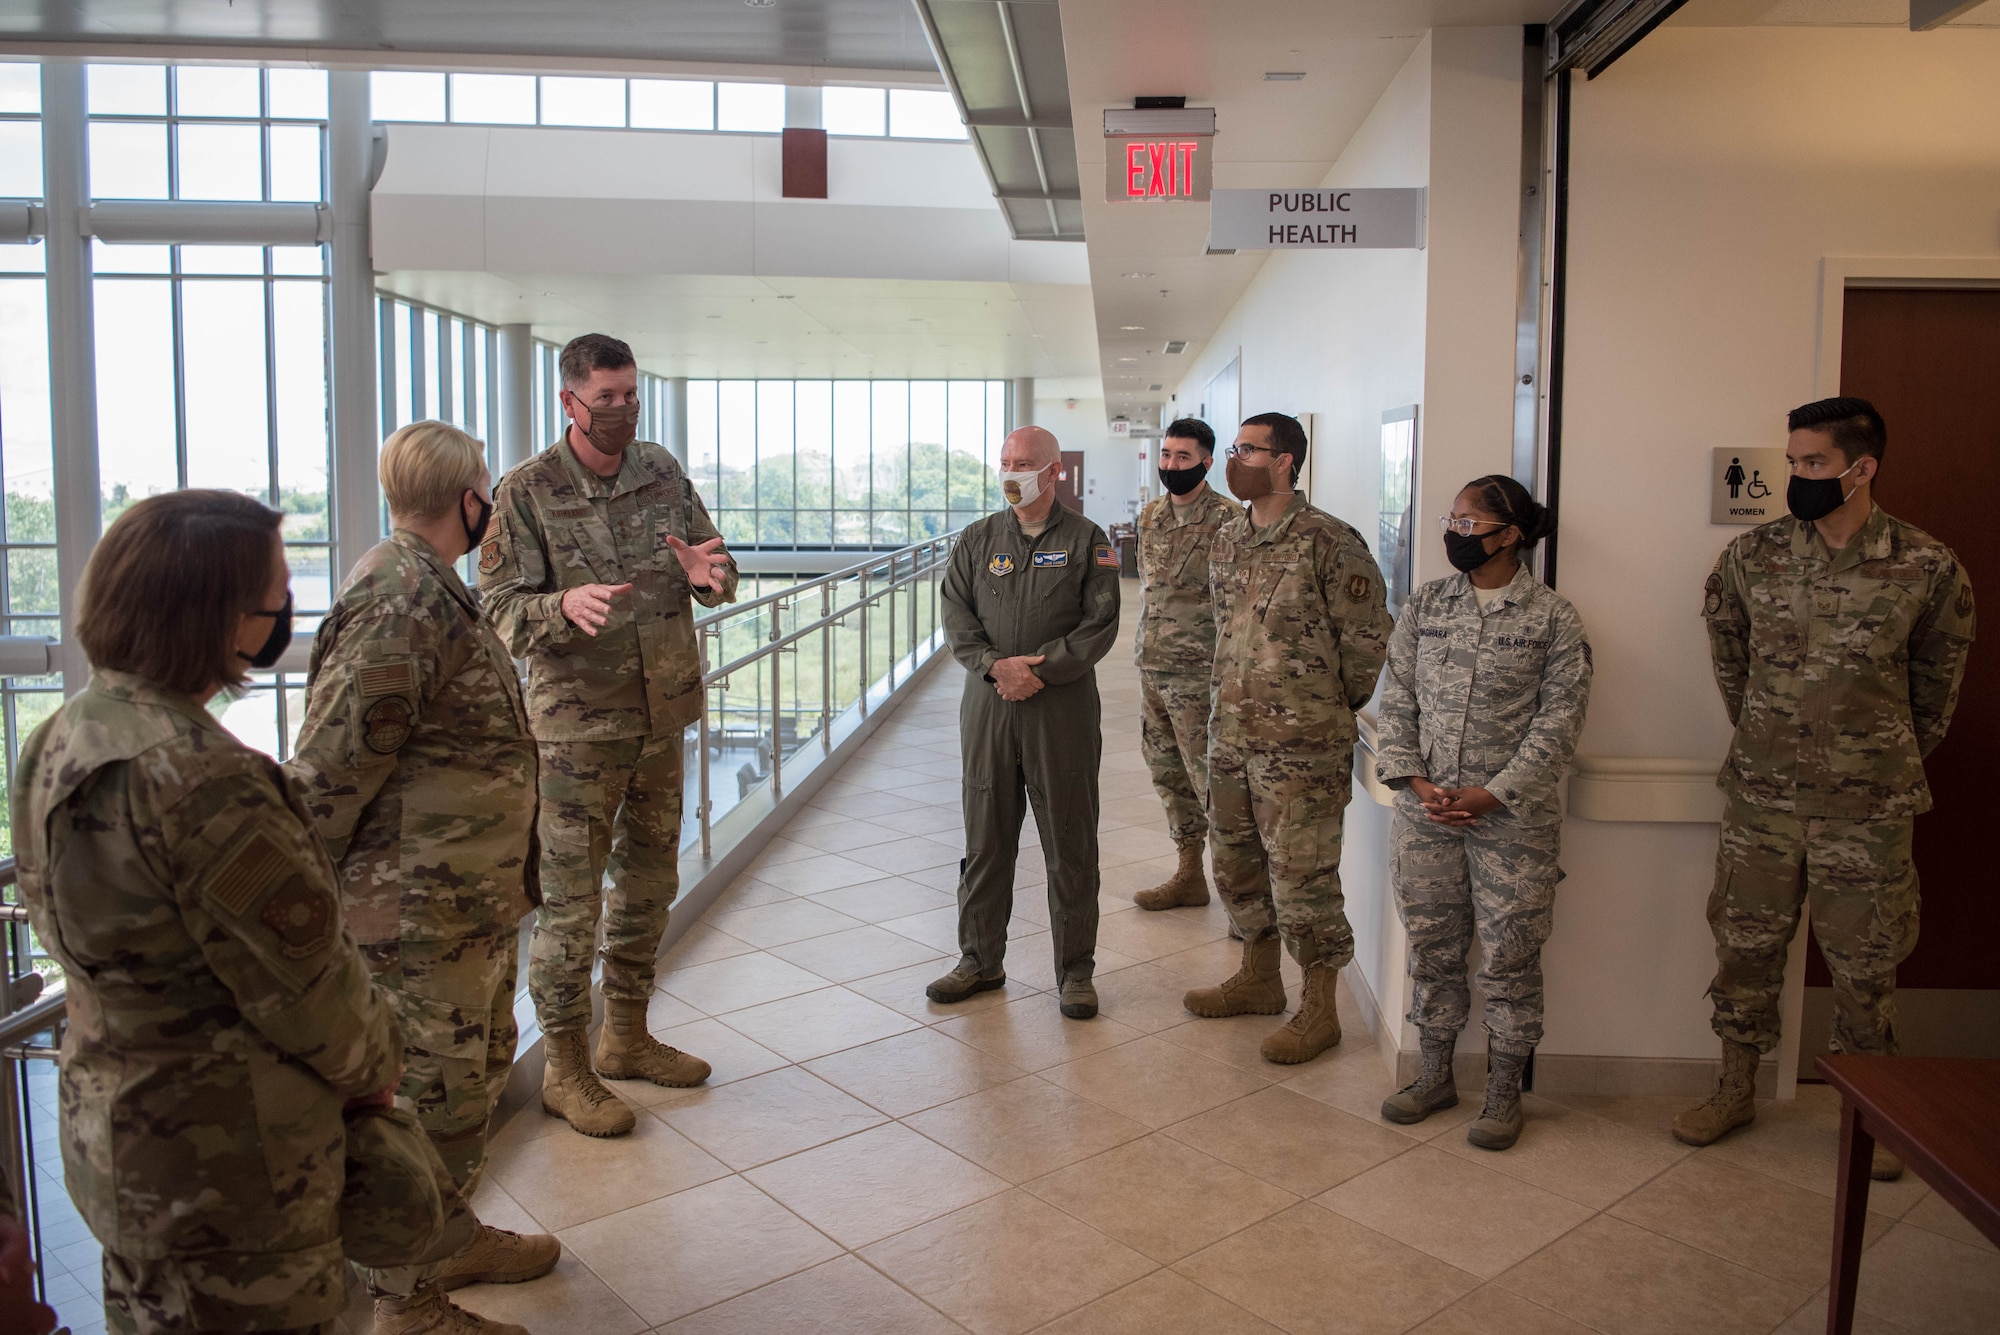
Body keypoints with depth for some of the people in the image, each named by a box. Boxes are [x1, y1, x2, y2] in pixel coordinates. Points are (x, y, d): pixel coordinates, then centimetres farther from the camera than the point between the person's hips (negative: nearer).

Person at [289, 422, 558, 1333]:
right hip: (421, 908, -10)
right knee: (436, 1102, 4)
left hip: (477, 896, 10)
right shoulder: (399, 602, -23)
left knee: (478, 1076, 23)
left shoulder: (428, 589, 11)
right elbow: (332, 763, -23)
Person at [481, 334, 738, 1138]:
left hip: (663, 716, 6)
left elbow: (720, 571, 9)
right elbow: (498, 609, -12)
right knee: (571, 898, 1)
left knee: (649, 881, 16)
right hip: (577, 725, -6)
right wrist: (566, 606, -32)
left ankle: (627, 1037, 33)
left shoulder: (663, 472, 6)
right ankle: (565, 1068, 16)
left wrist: (710, 577, -15)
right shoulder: (526, 491, -9)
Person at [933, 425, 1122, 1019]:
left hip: (1063, 706, -2)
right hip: (987, 703, 3)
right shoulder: (977, 539, 10)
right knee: (985, 837, 9)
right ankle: (980, 958, 23)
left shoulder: (1086, 540, 2)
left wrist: (1038, 670, -14)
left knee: (1070, 842, 3)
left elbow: (1100, 625, -5)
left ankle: (1075, 969, 16)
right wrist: (996, 665, -13)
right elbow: (956, 617, 4)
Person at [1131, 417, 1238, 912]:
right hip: (1152, 667, 8)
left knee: (1210, 779, -5)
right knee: (1168, 773, 15)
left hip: (1197, 672, -8)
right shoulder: (1151, 515, 11)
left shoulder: (1225, 520, -12)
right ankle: (1189, 875, 28)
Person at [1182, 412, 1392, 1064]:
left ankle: (1318, 1009, 15)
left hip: (1302, 746, -8)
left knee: (1302, 877, 0)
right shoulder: (1227, 540, 9)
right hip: (1231, 734, 8)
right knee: (1236, 862, 18)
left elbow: (1368, 640, -9)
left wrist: (1335, 708, 1)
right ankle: (1259, 978, 36)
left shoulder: (1328, 542, -14)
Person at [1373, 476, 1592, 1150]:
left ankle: (1504, 1092, 22)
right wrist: (1415, 780, -6)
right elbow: (1396, 699, 6)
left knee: (1509, 956, 5)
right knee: (1431, 947, 13)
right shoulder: (1425, 605, 6)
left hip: (1512, 816, -3)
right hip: (1425, 813, 4)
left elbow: (1558, 721, -8)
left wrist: (1492, 795, -14)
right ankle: (1435, 1076, 30)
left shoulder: (1552, 616, -5)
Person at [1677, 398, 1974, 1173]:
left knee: (1866, 963, 10)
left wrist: (1896, 757, 15)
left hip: (1870, 805, -1)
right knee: (1744, 945, 10)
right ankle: (1736, 1092, 27)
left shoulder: (1928, 568, -7)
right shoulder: (1751, 557, -4)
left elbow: (1938, 678, 8)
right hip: (1762, 796, 2)